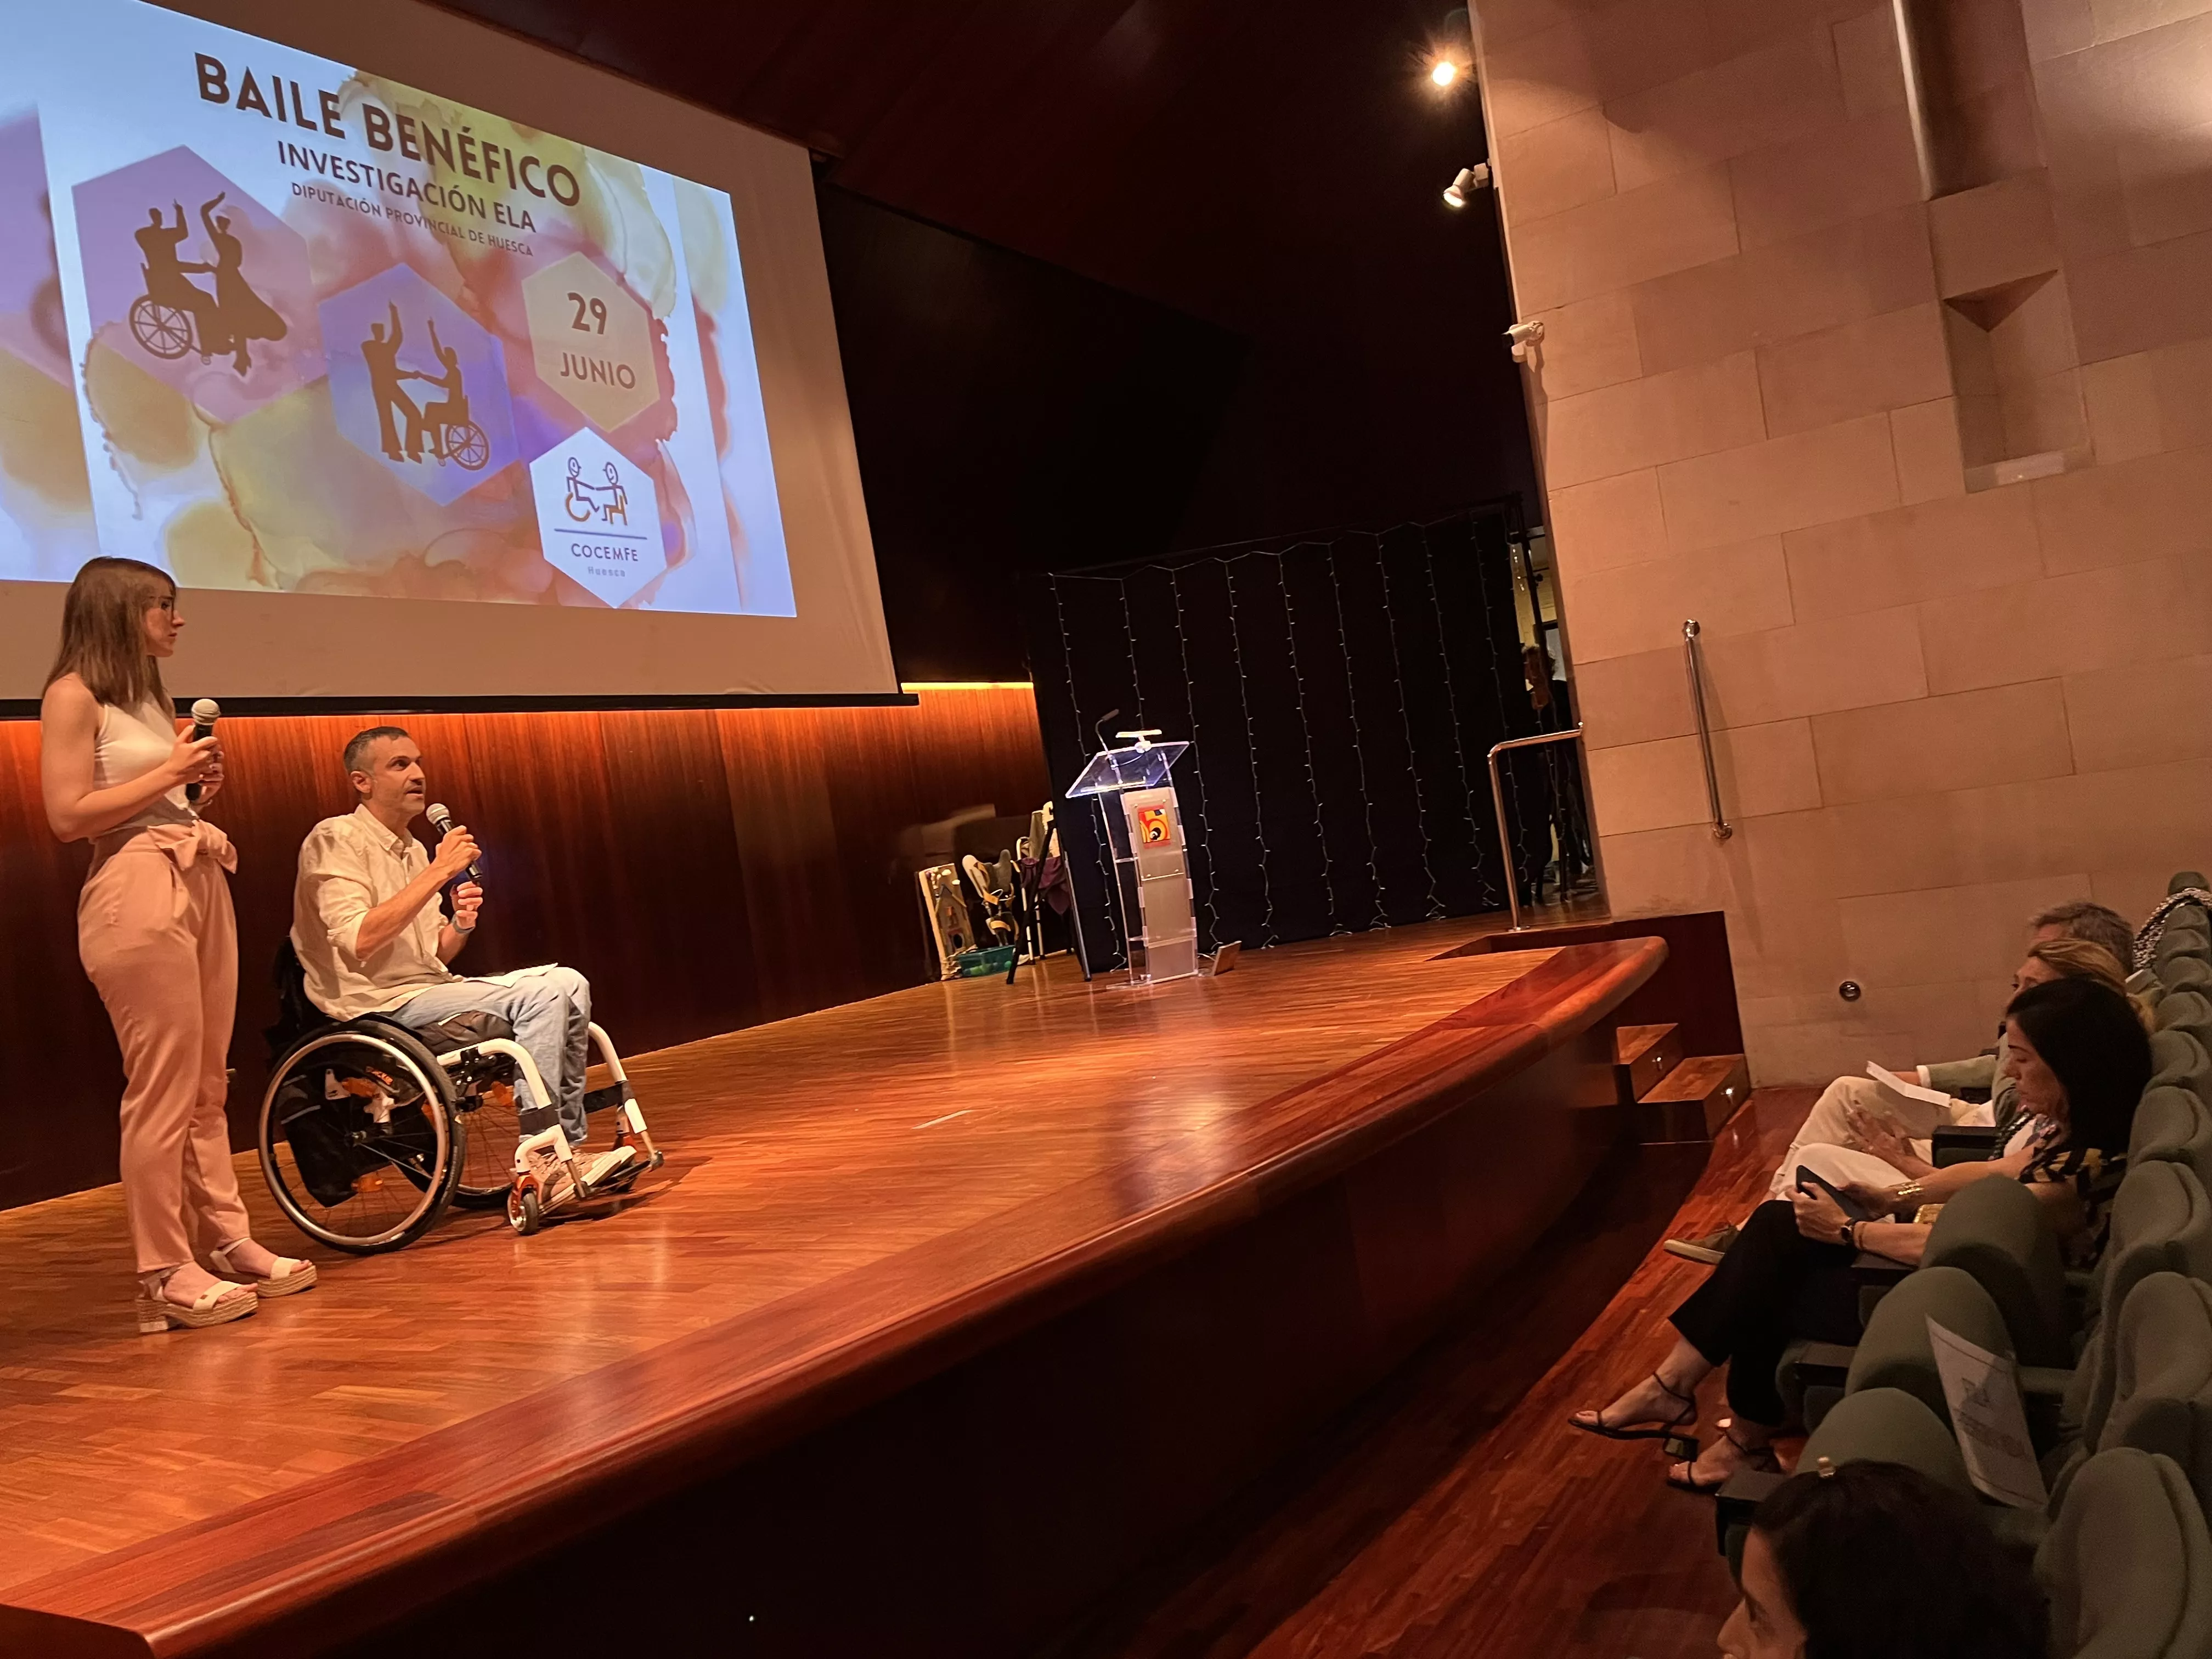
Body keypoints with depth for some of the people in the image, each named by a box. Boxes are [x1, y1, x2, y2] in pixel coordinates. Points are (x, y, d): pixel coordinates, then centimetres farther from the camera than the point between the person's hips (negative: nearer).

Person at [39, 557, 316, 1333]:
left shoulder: (146, 695, 20)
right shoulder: (75, 695, -4)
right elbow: (68, 816, -11)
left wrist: (200, 786, 8)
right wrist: (169, 773, -9)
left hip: (200, 883, 8)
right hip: (137, 892, -8)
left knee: (208, 1082, 9)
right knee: (163, 1088, -7)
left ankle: (227, 1240, 16)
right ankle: (165, 1275, 0)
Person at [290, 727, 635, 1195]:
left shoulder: (413, 849, 17)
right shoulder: (336, 840, -8)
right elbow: (359, 940, -24)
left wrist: (460, 924, -5)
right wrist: (439, 872, -21)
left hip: (430, 989, 8)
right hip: (379, 1006, -8)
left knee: (569, 985, -5)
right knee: (542, 994, -23)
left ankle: (566, 1149, -5)